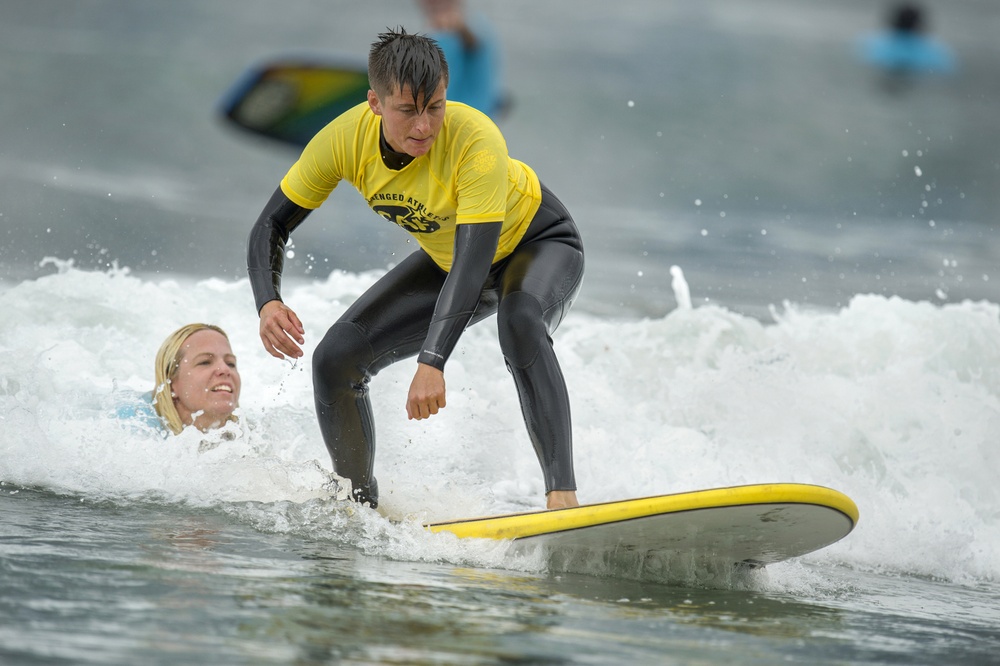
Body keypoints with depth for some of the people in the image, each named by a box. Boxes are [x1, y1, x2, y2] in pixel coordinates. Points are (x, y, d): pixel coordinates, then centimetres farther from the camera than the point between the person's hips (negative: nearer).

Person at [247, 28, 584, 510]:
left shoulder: (477, 141, -38)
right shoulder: (346, 139, -23)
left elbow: (473, 264, -44)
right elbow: (272, 225, -13)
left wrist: (432, 361, -55)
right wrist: (268, 302, -33)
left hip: (540, 245, -5)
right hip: (446, 260, 5)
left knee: (520, 323, -40)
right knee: (336, 359, -8)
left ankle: (563, 494, -43)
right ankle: (361, 506, 12)